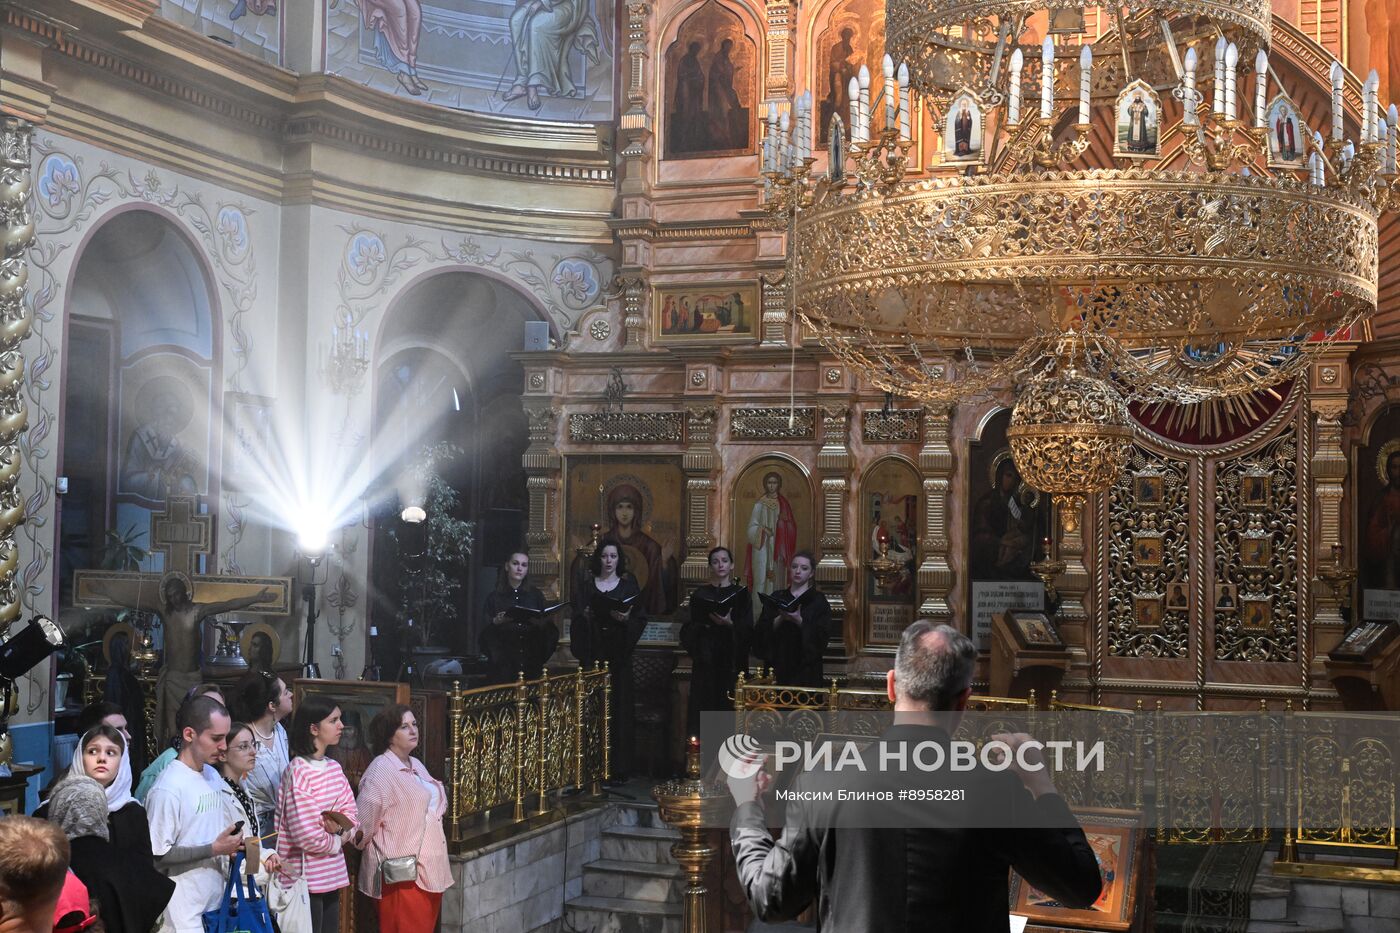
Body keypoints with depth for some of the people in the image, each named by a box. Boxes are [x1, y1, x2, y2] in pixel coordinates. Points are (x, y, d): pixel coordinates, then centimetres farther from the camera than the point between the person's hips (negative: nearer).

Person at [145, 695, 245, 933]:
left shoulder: (212, 776, 8)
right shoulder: (168, 788, -18)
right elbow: (158, 854, -18)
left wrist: (229, 844, -1)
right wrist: (214, 849, -18)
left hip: (215, 902, 8)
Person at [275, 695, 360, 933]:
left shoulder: (334, 767, 9)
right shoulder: (298, 772, -15)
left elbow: (352, 817, 10)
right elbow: (305, 834, -19)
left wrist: (341, 830, -11)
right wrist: (338, 841, -3)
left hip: (333, 875, 7)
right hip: (305, 878, -7)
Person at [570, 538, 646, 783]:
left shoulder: (628, 586, 7)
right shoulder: (587, 588, 11)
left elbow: (640, 620, 3)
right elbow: (577, 622, 9)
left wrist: (627, 620, -16)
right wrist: (584, 616, -12)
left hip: (618, 654, -1)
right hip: (592, 653, 1)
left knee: (618, 708, -4)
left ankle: (618, 768, 0)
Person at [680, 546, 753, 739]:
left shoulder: (741, 594, 6)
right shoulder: (700, 594, 8)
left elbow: (748, 630, 0)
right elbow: (690, 628, 4)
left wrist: (730, 624, -17)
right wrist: (707, 623, -14)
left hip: (732, 658, -1)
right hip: (706, 658, 1)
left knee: (729, 705, -5)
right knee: (704, 702, -4)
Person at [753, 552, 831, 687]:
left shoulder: (818, 600, 4)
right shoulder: (776, 598, 11)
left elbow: (822, 635, -8)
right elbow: (761, 631, 2)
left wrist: (799, 621, -21)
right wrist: (779, 620, -16)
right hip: (777, 664, 2)